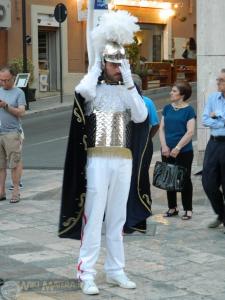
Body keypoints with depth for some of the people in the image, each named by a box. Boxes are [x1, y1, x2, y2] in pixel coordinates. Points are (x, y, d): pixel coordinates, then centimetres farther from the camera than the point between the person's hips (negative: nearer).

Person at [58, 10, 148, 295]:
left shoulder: (128, 90, 13)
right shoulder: (93, 89, 1)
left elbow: (141, 117, -5)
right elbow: (83, 90, -26)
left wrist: (129, 83, -8)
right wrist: (96, 66, -9)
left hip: (124, 161, 4)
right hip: (98, 160, -4)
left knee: (117, 218, 10)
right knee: (93, 217, -6)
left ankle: (115, 271, 19)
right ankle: (86, 274, -3)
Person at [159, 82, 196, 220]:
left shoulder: (189, 110, -5)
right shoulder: (167, 108, 10)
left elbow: (190, 132, -11)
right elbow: (162, 128, 9)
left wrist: (177, 148, -15)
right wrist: (164, 146, -4)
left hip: (184, 151, -5)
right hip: (167, 152, 5)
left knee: (185, 180, 2)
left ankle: (188, 209, 10)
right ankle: (172, 207, 21)